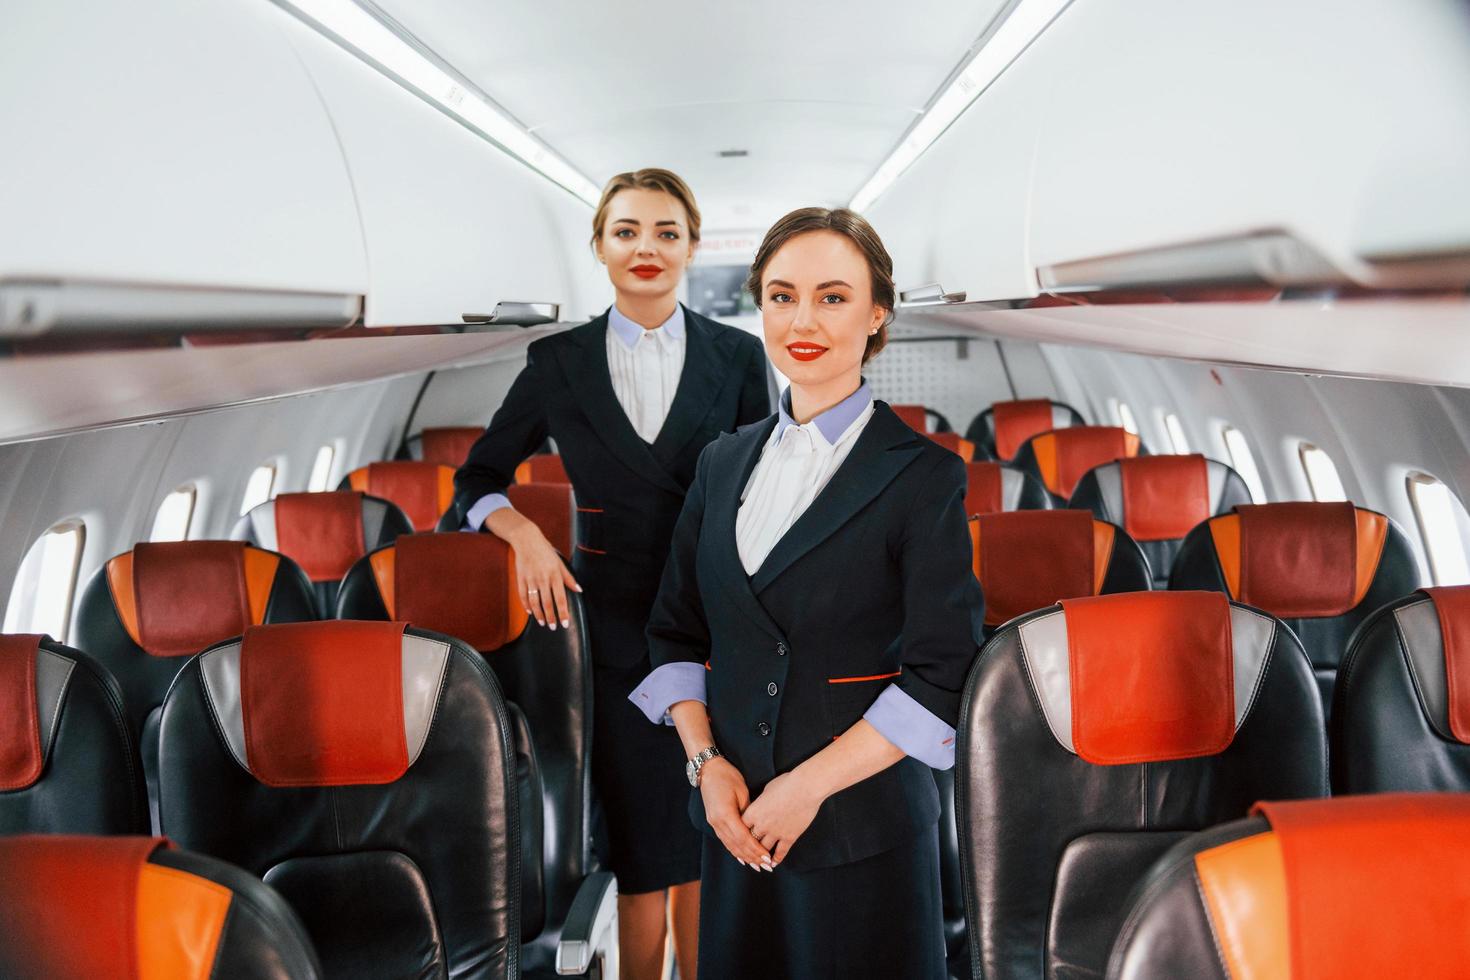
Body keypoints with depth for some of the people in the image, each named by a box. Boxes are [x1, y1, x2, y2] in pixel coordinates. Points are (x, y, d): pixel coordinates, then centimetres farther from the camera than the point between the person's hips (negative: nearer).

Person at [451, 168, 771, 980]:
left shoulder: (735, 357, 3)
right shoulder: (559, 362, 3)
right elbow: (478, 478, 12)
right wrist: (525, 534, -8)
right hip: (615, 631, 0)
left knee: (708, 852, 7)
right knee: (642, 854, 7)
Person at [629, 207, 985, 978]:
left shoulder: (923, 476, -8)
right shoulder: (723, 464, 8)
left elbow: (943, 675, -11)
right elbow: (675, 633, 11)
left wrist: (810, 785, -14)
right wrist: (705, 761, -4)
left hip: (863, 830, -4)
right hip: (735, 822, 4)